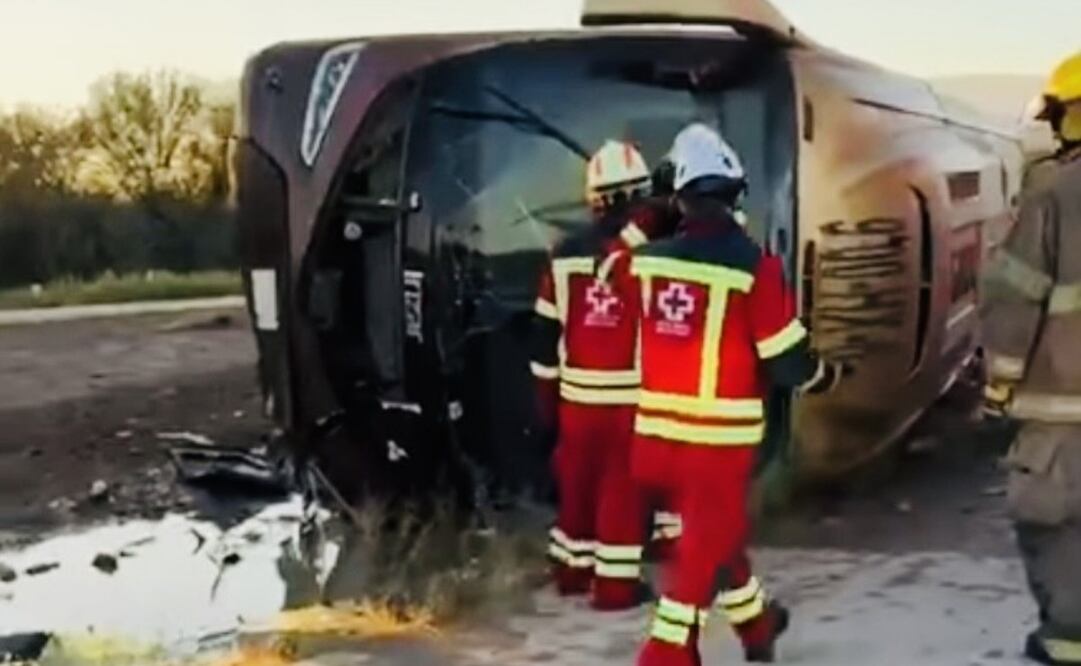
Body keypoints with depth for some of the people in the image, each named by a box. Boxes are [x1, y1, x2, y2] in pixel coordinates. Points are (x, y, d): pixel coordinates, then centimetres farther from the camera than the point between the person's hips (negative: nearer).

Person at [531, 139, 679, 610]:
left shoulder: (565, 256, 3)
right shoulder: (652, 254, -12)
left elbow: (546, 333, 7)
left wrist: (547, 394, 13)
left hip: (576, 394, 4)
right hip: (631, 396, -4)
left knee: (578, 481, 17)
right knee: (623, 489, 4)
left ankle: (572, 568, 30)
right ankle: (615, 584, 10)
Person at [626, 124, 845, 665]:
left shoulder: (647, 258, 0)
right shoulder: (753, 265, -14)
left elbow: (638, 333, 14)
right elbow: (786, 359, -10)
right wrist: (826, 377, 9)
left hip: (657, 430, 6)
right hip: (719, 436, -6)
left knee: (714, 530, 24)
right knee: (705, 545, 4)